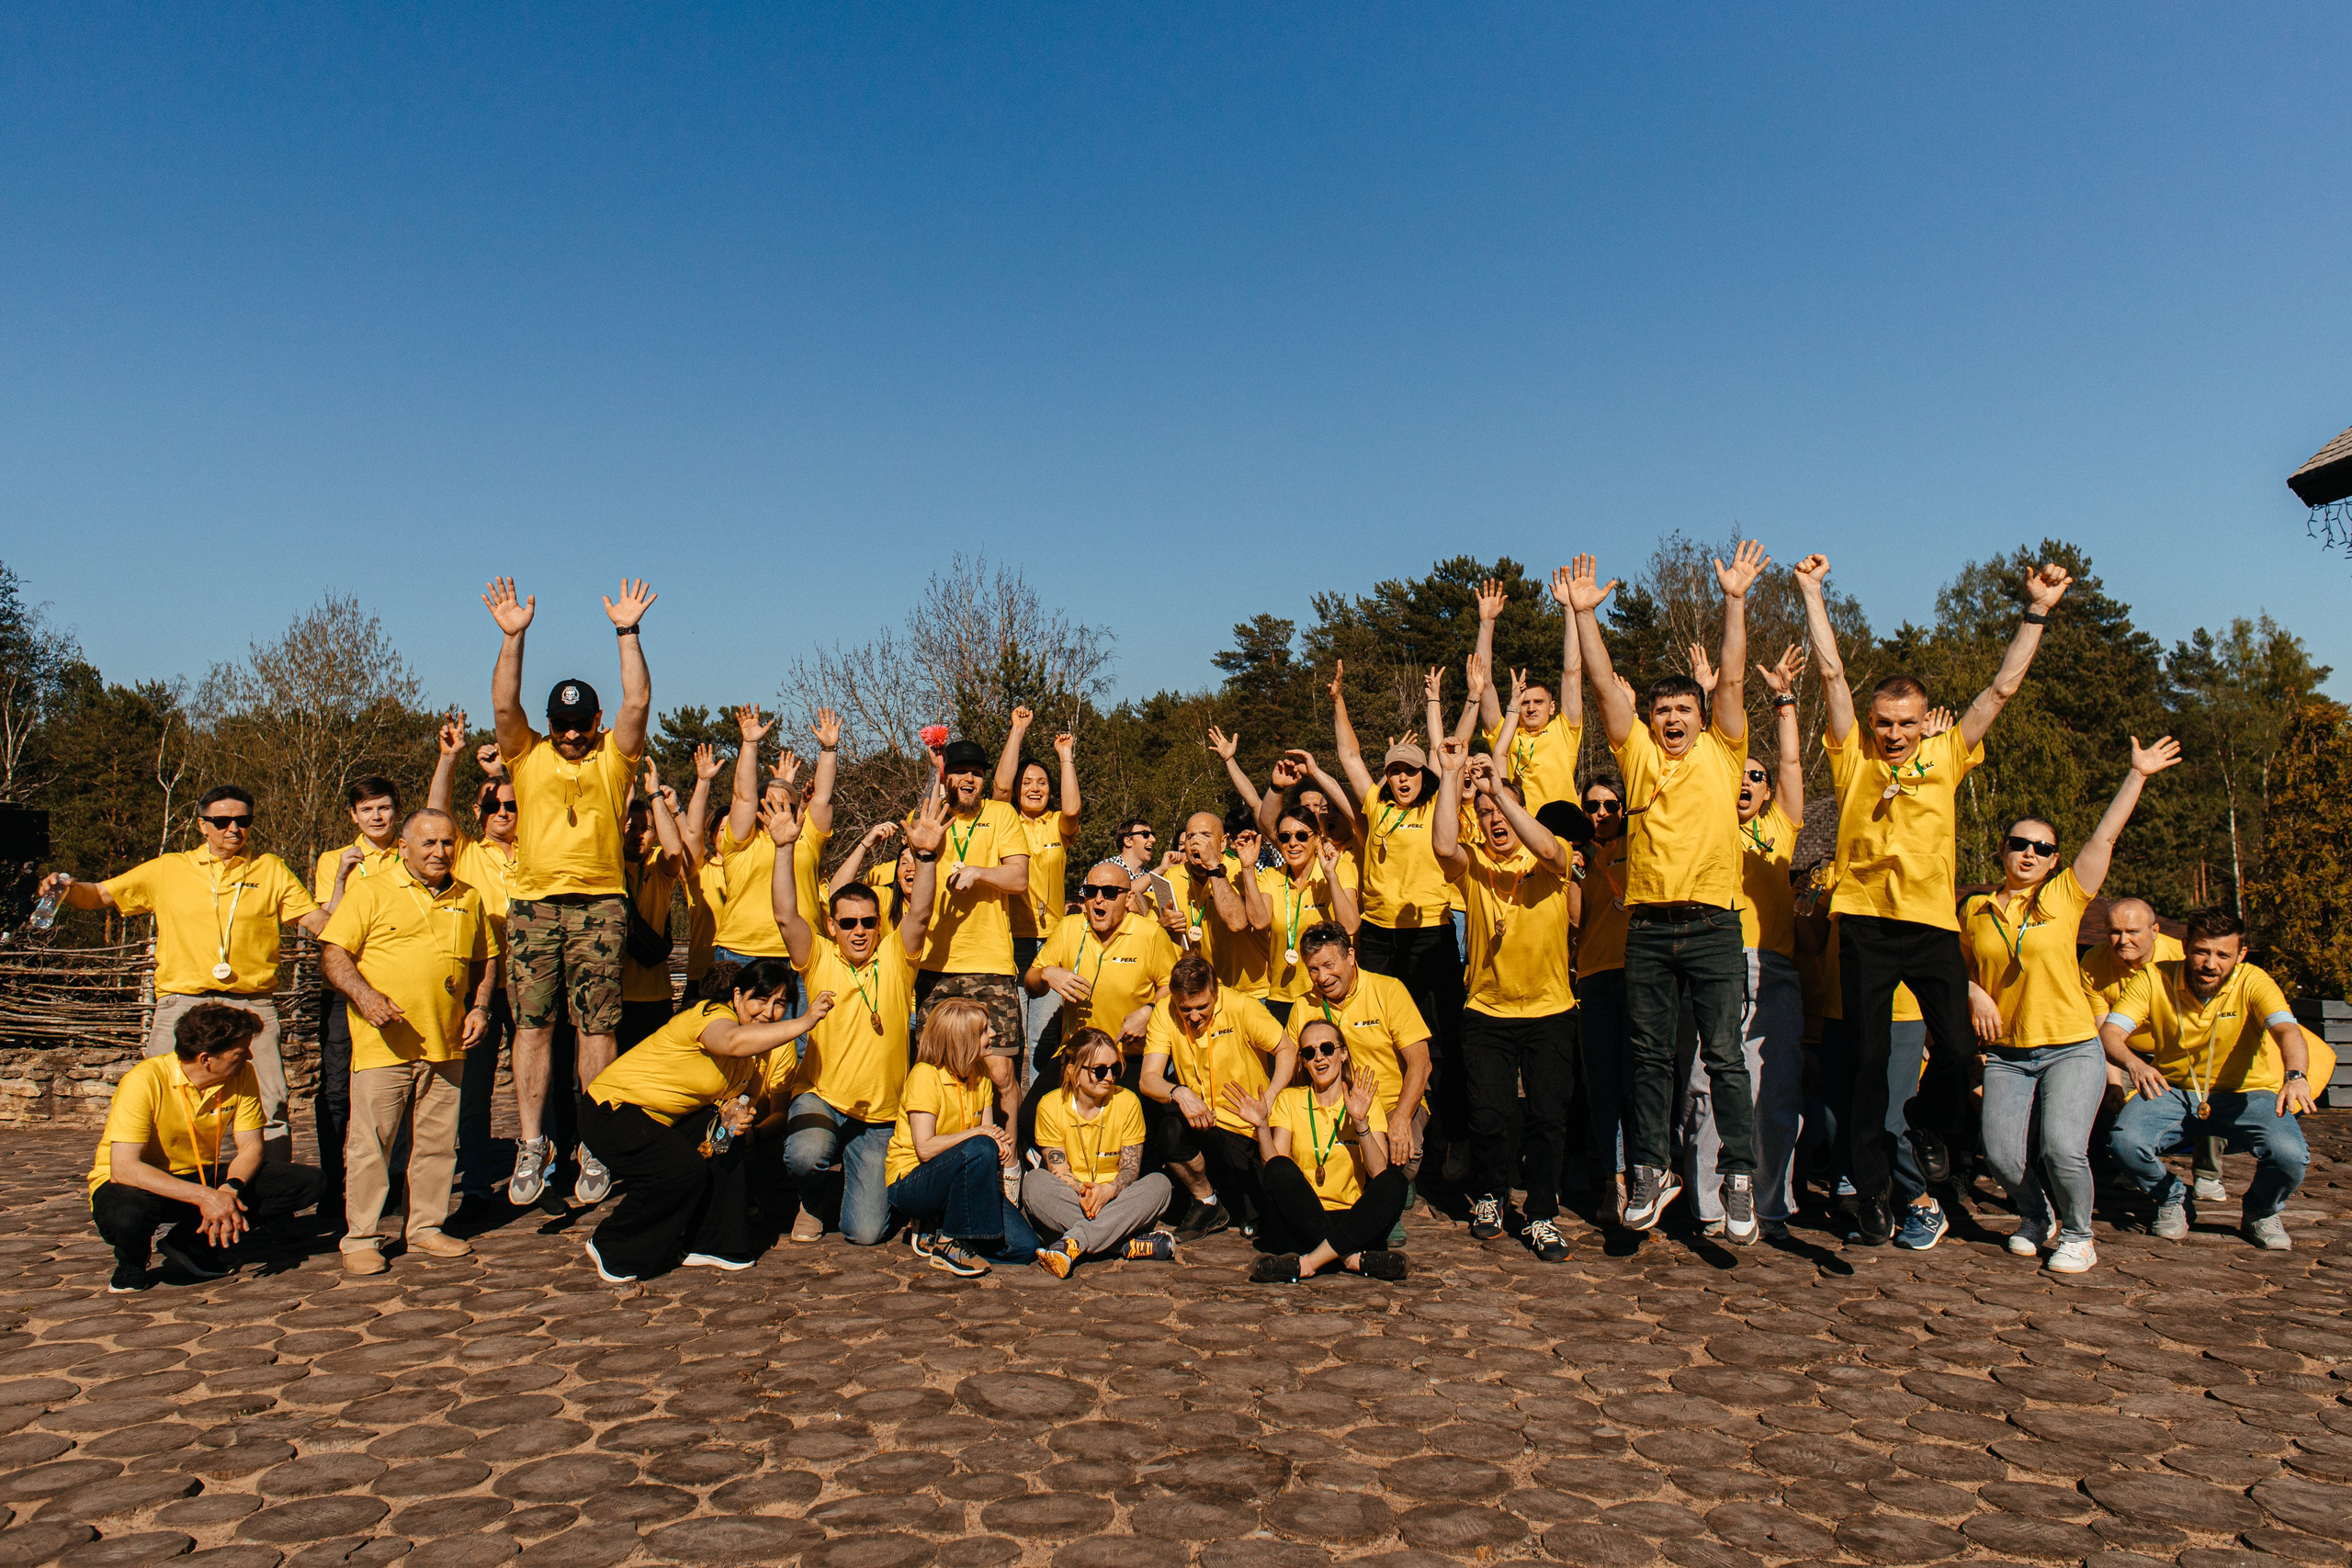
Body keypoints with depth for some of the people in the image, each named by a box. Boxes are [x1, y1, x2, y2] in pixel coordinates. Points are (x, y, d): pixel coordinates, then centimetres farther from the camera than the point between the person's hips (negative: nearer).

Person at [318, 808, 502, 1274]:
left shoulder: (468, 900, 13)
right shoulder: (370, 893, 0)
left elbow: (486, 959, 22)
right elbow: (332, 953, -5)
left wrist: (480, 1007, 7)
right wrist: (363, 994, -20)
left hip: (446, 1045, 4)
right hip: (383, 1044, -4)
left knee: (437, 1142, 10)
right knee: (371, 1142, 0)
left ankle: (426, 1227, 22)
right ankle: (360, 1237, 10)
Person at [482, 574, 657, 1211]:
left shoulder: (614, 757, 11)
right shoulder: (528, 755, 14)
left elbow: (638, 702, -2)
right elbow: (505, 704, 0)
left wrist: (628, 633, -6)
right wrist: (513, 636, -8)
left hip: (599, 906, -1)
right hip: (534, 904, 1)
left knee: (597, 1028, -2)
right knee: (532, 1026, 0)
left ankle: (594, 1147, 3)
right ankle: (532, 1147, 5)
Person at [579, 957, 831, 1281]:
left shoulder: (758, 1037, 2)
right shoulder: (712, 1015, -26)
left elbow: (727, 1093, 4)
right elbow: (734, 1041, -51)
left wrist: (730, 1112, -20)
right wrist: (804, 1023, -55)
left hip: (660, 1119, 9)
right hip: (611, 1109, -8)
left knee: (727, 1136, -9)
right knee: (686, 1170, -23)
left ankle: (710, 1245, 5)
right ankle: (611, 1250, -1)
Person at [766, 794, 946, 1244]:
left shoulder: (895, 958, -2)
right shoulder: (819, 960, -2)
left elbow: (919, 914, -18)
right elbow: (785, 916, -15)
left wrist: (926, 857, -32)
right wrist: (784, 848, -25)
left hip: (879, 1114, 0)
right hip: (820, 1096, 0)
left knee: (865, 1233, -6)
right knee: (805, 1155, -35)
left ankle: (862, 1179, 32)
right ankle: (809, 1204, 4)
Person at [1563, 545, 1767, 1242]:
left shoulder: (1721, 754, 8)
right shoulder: (1638, 755, 11)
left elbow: (1732, 680, 0)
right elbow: (1606, 685, 5)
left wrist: (1734, 601, -5)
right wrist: (1585, 614, -1)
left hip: (1712, 923, -2)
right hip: (1647, 924, 2)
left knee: (1725, 1056, -1)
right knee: (1649, 1056, 9)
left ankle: (1739, 1178, 6)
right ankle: (1651, 1171, 20)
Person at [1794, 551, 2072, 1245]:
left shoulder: (1946, 756, 12)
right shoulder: (1853, 756, 8)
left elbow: (2002, 688, 9)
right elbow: (1831, 673, 4)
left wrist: (2036, 611, 6)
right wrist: (1812, 595, 1)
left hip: (1932, 923, 1)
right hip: (1865, 924, -1)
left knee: (1956, 1049, -6)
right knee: (1868, 1059, 3)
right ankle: (1872, 1192, 12)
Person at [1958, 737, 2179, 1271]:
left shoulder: (2064, 897, 2)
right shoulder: (1976, 910, 7)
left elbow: (2105, 837, -3)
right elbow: (1962, 967, 20)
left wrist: (2137, 775, -2)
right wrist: (1976, 994, -1)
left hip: (2071, 1049, -2)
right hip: (2005, 1054, 2)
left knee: (2061, 1148, -21)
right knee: (2003, 1156, -11)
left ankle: (2077, 1235, 6)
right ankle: (2035, 1218, 21)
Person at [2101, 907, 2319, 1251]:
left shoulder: (2253, 983, -16)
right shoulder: (2154, 979, -13)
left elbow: (2287, 1030, -34)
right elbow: (2109, 1032, -19)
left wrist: (2296, 1077, -56)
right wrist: (2134, 1063, -43)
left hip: (2245, 1094, 0)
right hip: (2174, 1090, 1)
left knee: (2290, 1156, -29)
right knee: (2124, 1142, -28)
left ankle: (2261, 1213, 9)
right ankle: (2173, 1199, 9)